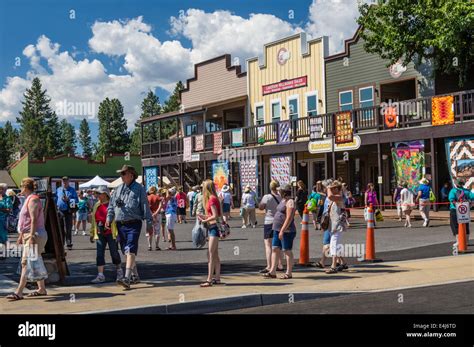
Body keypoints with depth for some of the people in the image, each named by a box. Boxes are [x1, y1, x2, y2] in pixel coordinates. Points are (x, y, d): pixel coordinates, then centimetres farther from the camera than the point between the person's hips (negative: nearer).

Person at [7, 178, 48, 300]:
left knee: (26, 263, -12)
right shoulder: (28, 200, 19)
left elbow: (34, 219, -22)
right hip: (29, 235, 11)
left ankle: (19, 292, -14)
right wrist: (21, 235, 26)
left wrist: (31, 236, -27)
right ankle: (42, 289, 19)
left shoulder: (33, 200, -13)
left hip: (35, 235, -11)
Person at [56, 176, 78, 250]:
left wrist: (68, 199, -16)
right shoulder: (58, 190, 13)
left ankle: (69, 244, 2)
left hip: (68, 212, -4)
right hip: (59, 211, 4)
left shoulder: (72, 190, 2)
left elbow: (76, 200, -5)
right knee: (60, 229, 10)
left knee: (68, 229, -4)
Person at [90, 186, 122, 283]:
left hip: (110, 233, -5)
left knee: (114, 252, 5)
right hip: (100, 234, 5)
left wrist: (118, 233, -11)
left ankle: (119, 271, 27)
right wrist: (92, 233, 17)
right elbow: (93, 220, 19)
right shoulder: (96, 206, 12)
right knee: (99, 254, 0)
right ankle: (100, 275, 2)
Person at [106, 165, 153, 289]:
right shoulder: (118, 189, 14)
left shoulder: (139, 189, -2)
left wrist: (149, 223, -6)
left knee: (131, 250, -16)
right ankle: (135, 276, 27)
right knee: (126, 251, 13)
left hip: (134, 224, -6)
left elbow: (145, 206, -3)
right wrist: (109, 218, 3)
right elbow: (111, 205, 17)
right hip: (120, 224, 7)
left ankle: (127, 278, -23)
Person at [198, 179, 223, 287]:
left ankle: (209, 280, -8)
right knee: (215, 254, 13)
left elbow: (215, 216, -21)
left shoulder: (212, 199, -16)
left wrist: (205, 220, -10)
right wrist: (204, 217, 10)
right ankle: (217, 278, 18)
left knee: (211, 255, -9)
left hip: (214, 227, -10)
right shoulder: (213, 198, 12)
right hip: (212, 228, 10)